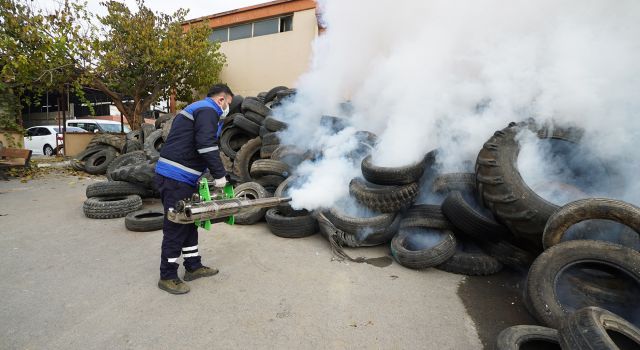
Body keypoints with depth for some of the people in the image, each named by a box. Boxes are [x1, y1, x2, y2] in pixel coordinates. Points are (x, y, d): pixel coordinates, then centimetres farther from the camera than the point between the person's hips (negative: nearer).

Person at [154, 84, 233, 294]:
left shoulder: (197, 109, 23)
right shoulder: (208, 110, -9)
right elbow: (207, 145, -24)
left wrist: (212, 174, 19)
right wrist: (219, 174, -17)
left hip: (179, 177, 11)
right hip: (176, 178, -11)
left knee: (188, 222, 16)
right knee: (176, 226, -2)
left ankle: (193, 267, 27)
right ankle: (167, 277, 12)